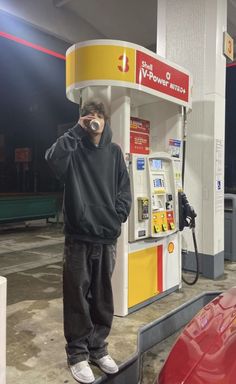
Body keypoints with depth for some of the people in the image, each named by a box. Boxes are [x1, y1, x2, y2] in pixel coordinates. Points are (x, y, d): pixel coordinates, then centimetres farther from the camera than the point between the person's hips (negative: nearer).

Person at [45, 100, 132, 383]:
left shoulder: (114, 152, 10)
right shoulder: (74, 150, 2)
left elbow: (124, 189, 9)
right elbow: (53, 158, -21)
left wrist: (117, 216, -3)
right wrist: (78, 130, -14)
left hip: (107, 238, 3)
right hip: (78, 237, -2)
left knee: (102, 297, 14)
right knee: (77, 296, 6)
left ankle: (98, 347, 32)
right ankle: (77, 353, 24)